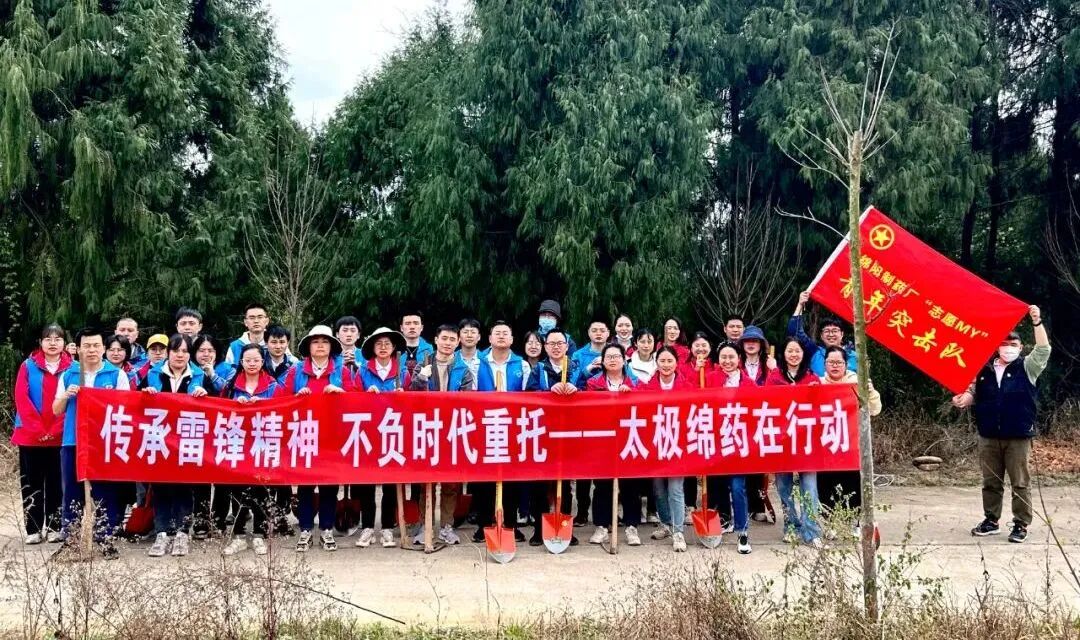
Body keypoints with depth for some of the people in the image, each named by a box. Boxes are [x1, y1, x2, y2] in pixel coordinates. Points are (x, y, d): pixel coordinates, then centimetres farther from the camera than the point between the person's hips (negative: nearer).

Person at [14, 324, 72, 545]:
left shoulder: (73, 367, 1)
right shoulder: (28, 366, 3)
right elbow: (21, 399, -4)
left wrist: (54, 430, -11)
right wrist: (37, 429, -12)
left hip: (60, 437, -1)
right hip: (30, 436, 1)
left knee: (56, 483, 5)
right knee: (31, 483, 5)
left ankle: (55, 526, 13)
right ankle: (33, 529, 11)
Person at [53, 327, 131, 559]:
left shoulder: (117, 375, 2)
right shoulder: (68, 375, 11)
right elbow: (56, 410, 12)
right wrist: (65, 396, -7)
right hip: (73, 441, 3)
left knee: (105, 493, 1)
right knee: (72, 493, 7)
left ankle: (106, 539, 7)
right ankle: (69, 539, 15)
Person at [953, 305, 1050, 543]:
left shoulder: (1027, 367, 1)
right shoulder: (984, 371, 8)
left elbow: (1043, 350, -15)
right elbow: (973, 394, 15)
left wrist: (1037, 323, -25)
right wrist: (964, 399, -8)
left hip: (1018, 437, -3)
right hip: (988, 436, 3)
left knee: (1020, 483, 2)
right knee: (991, 482, 11)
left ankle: (1021, 525, 10)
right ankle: (991, 520, 22)